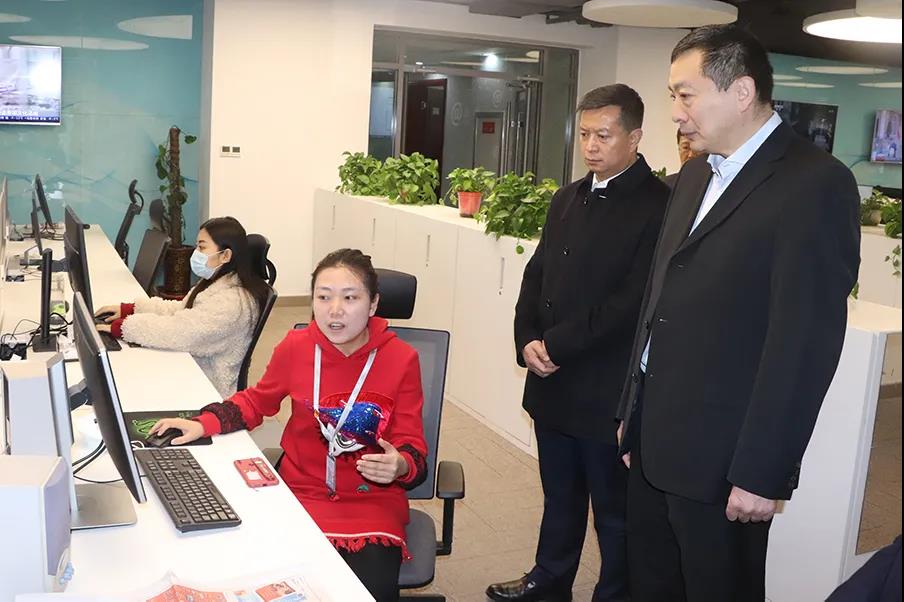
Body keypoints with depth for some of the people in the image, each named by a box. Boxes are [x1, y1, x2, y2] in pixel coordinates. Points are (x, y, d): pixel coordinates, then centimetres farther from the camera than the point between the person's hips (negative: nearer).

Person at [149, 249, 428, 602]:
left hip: (373, 499, -1)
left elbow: (412, 447, -3)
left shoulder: (401, 360, -10)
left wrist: (400, 465, -26)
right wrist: (204, 424, 1)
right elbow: (257, 400, 15)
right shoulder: (296, 347, -5)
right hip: (302, 492, 2)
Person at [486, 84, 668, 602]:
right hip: (553, 383, 7)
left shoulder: (659, 205, -13)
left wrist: (557, 345, -16)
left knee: (614, 509, 11)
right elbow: (537, 275, 12)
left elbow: (634, 300, -20)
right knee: (560, 496, 23)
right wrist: (528, 340, -4)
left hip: (609, 393, -7)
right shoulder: (569, 199, 11)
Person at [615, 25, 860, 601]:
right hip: (654, 439, 7)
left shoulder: (816, 183, -14)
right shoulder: (696, 173, 11)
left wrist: (761, 472, -17)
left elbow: (805, 342, -18)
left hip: (719, 457, -7)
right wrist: (633, 412, 14)